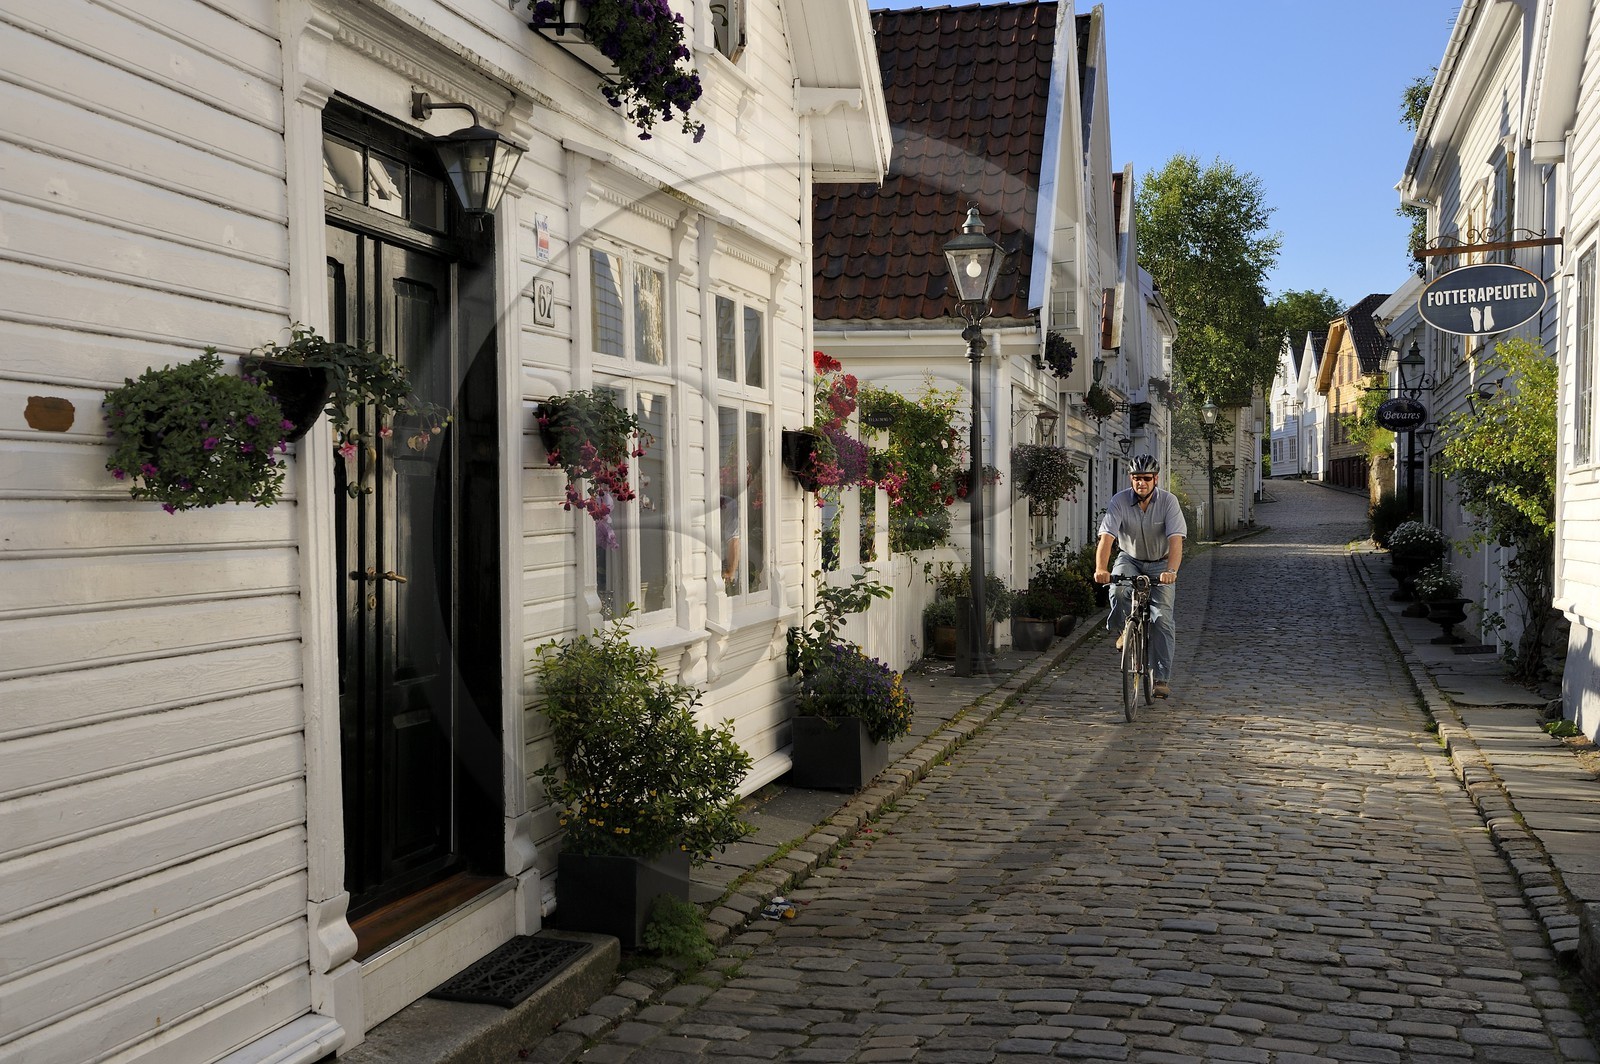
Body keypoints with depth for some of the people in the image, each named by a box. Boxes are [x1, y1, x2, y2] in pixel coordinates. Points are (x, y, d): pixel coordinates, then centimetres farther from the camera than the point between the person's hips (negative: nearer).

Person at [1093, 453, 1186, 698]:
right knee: (1118, 590, -32)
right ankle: (1123, 631, -3)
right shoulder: (1119, 501, -18)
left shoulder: (1168, 501, -19)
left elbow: (1176, 540, -29)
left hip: (1160, 563, 0)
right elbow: (1106, 537, -28)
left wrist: (1171, 571, -47)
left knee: (1162, 618, -12)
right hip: (1130, 560, 0)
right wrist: (1101, 569, -46)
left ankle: (1161, 678, -6)